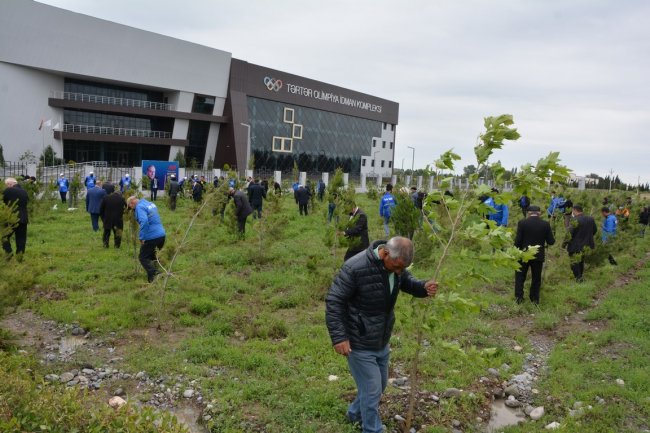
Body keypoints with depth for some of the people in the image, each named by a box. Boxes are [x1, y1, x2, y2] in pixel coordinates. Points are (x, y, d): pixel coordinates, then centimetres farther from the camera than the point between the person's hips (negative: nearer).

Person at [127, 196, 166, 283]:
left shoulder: (139, 207, -11)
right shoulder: (150, 203, 17)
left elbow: (144, 222, -26)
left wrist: (142, 238, -21)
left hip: (151, 237, -8)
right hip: (162, 234, 8)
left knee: (143, 258, 2)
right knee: (152, 256, 23)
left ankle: (155, 274, -15)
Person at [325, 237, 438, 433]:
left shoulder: (396, 264, -6)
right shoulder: (355, 268, -29)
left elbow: (408, 283, 13)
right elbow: (333, 302, -22)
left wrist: (424, 287, -10)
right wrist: (339, 337, -27)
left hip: (382, 342, 8)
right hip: (359, 344, -8)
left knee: (380, 384, 24)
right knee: (372, 391, 2)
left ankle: (355, 413, 49)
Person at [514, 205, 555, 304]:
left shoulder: (522, 223, -11)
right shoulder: (546, 224, -6)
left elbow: (518, 240, -11)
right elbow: (551, 242, -5)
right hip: (539, 255, 1)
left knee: (520, 277, 13)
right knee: (536, 278, 14)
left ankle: (519, 297, 12)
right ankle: (535, 299, 19)